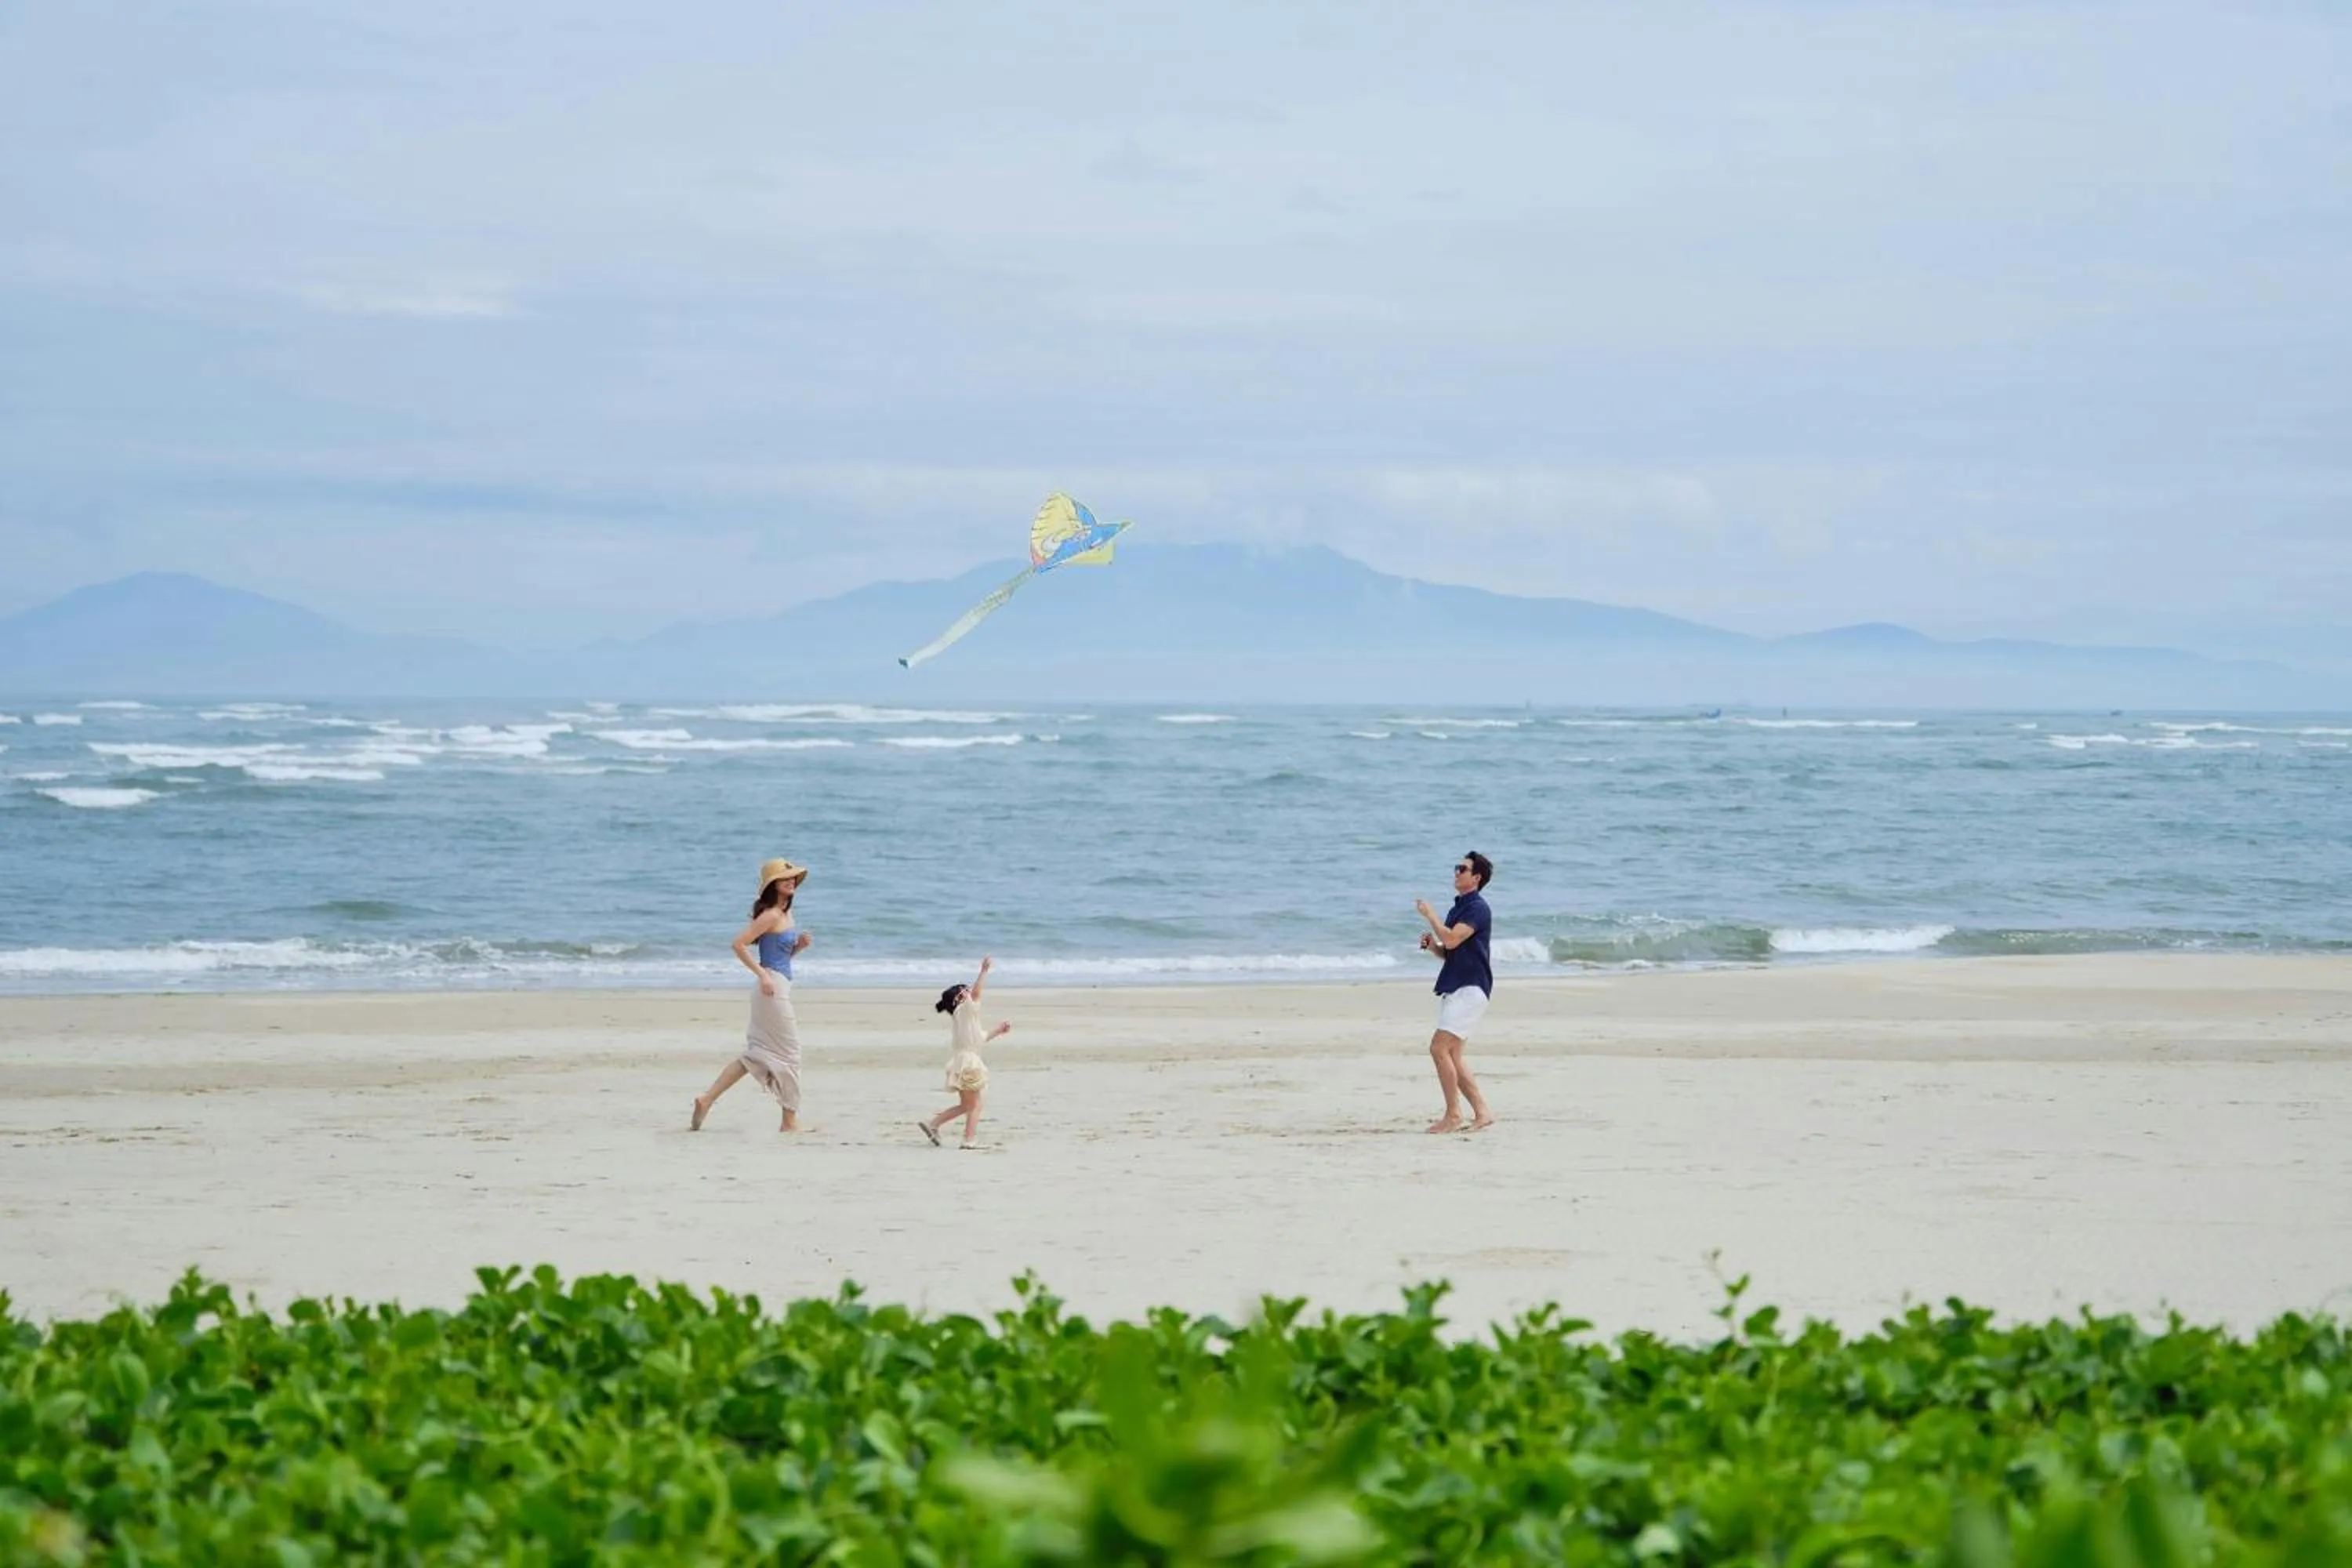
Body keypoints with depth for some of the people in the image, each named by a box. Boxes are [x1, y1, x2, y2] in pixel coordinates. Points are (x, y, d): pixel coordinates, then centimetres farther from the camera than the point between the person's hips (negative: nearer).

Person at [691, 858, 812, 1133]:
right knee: (789, 1053, -1)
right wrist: (762, 974, -20)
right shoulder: (771, 915, -12)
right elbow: (739, 944, -19)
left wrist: (801, 945, 5)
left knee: (756, 1055, 11)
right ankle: (790, 1121, 6)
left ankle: (707, 1099, 9)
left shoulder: (785, 915, 15)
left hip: (779, 986, 9)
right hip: (773, 986, -9)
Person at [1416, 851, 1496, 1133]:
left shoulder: (1477, 908, -12)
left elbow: (1452, 940, -23)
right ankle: (1481, 1112, 12)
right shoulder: (1458, 908, 19)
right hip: (1454, 989, 10)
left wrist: (1430, 916, -10)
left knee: (1439, 1049, -15)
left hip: (1470, 990, -10)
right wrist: (1431, 945, 4)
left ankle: (1453, 1115, -10)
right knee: (1452, 1057, 9)